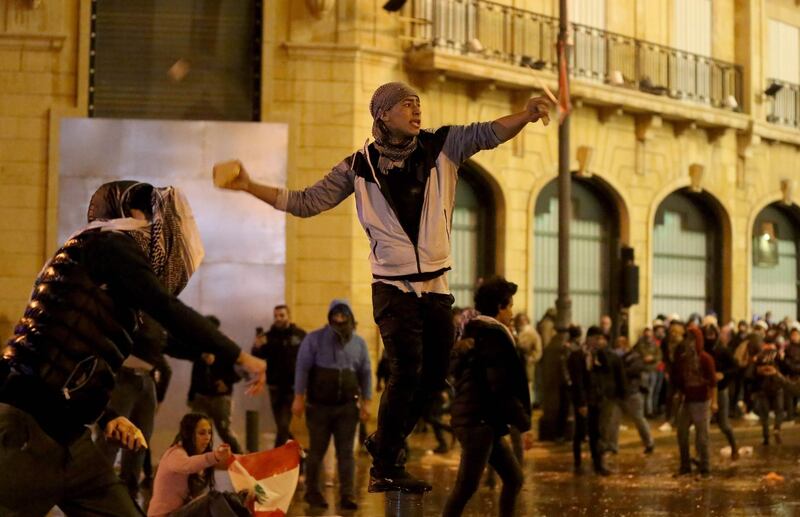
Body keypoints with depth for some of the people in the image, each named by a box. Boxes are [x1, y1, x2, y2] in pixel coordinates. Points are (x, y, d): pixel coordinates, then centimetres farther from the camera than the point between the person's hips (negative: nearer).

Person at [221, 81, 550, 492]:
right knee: (408, 369, -17)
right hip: (393, 286, -3)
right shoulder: (359, 167, 0)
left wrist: (527, 115, -29)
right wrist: (249, 187, -5)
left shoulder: (442, 147, 3)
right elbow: (306, 203, 4)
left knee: (434, 375, 6)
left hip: (436, 287, 4)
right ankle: (384, 469, -4)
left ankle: (385, 445, 29)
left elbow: (489, 133, -9)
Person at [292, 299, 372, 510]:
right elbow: (302, 368, -6)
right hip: (319, 405, -2)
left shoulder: (359, 342, 6)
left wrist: (365, 402, 5)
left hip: (347, 406, 2)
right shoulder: (315, 339, -4)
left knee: (346, 452, -1)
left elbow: (365, 373, 10)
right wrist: (299, 398, -11)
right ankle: (313, 491, 21)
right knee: (317, 451, 7)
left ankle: (347, 495, -1)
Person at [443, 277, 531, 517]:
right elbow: (502, 388, -18)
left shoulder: (473, 335, 17)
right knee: (467, 486, -12)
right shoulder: (495, 336, -12)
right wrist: (524, 423, -13)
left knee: (514, 478, 13)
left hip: (485, 422, 10)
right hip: (479, 421, -10)